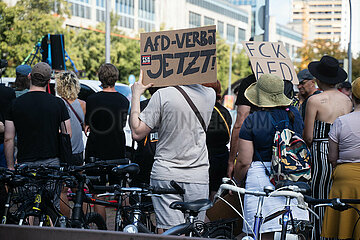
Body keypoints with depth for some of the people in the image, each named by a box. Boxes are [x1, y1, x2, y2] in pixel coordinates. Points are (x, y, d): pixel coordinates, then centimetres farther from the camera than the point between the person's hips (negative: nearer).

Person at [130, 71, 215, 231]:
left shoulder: (162, 95, -12)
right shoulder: (210, 94, 0)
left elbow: (137, 133, -7)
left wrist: (136, 95, 1)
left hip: (166, 174, -3)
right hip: (199, 176, 3)